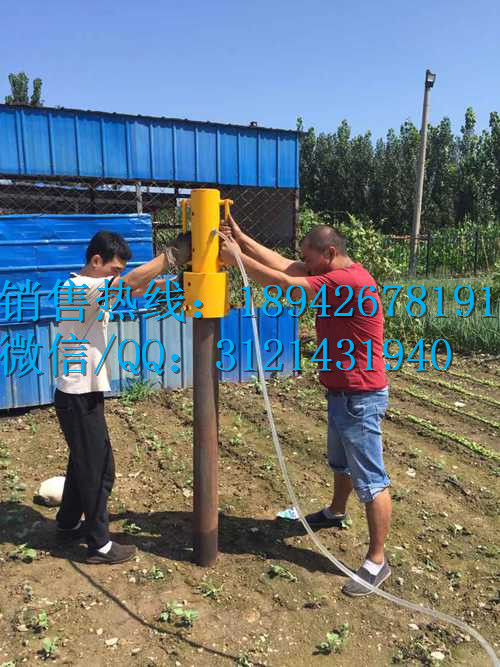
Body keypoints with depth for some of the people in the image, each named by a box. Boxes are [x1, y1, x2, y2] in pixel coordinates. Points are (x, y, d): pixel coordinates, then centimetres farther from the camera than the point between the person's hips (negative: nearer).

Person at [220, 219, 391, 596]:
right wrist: (242, 239, -2)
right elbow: (286, 266, 3)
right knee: (341, 462, 28)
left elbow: (285, 284, -26)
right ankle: (336, 513, 51)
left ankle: (377, 561, 13)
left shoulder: (347, 281, -24)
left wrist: (236, 257, -17)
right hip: (343, 392, 10)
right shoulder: (339, 274, 6)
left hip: (360, 397, -10)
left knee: (370, 480, 1)